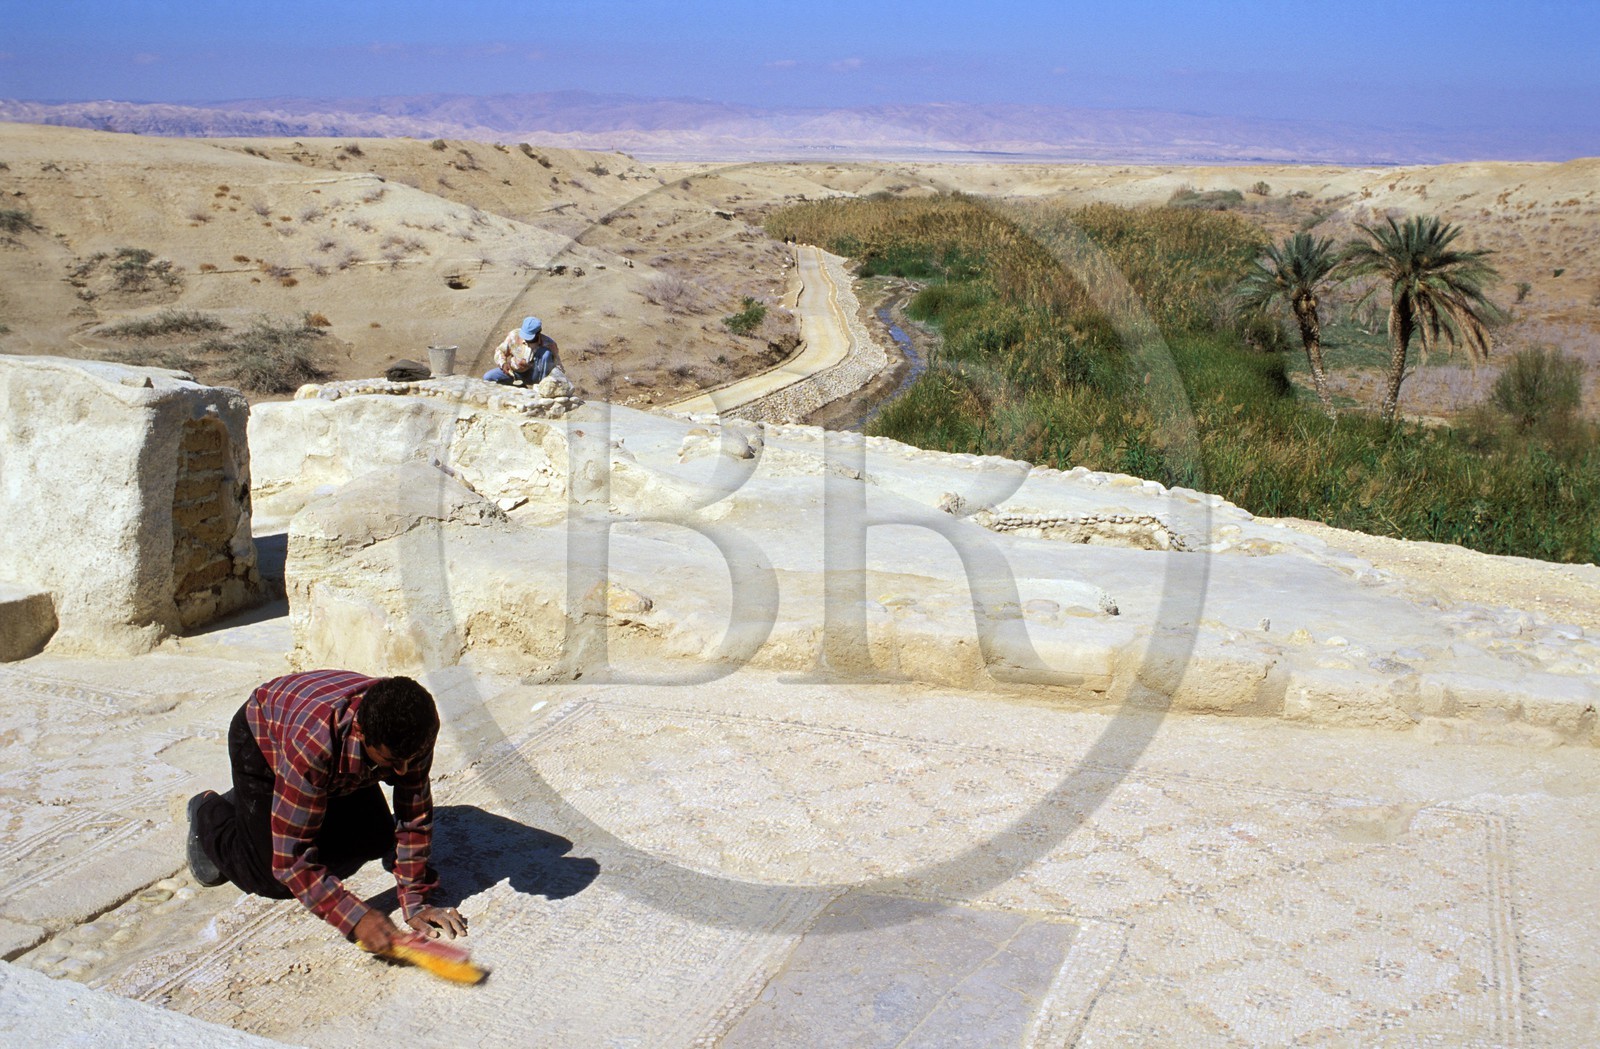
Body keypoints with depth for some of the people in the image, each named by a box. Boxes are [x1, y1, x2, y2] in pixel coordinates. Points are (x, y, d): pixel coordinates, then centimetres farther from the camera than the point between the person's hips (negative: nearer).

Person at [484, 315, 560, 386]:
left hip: (534, 375, -3)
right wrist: (503, 364, -22)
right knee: (487, 377, -16)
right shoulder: (514, 335, -16)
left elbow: (557, 364, -14)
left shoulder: (548, 344, -21)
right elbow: (500, 350, -1)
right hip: (515, 371, 3)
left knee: (546, 353, -30)